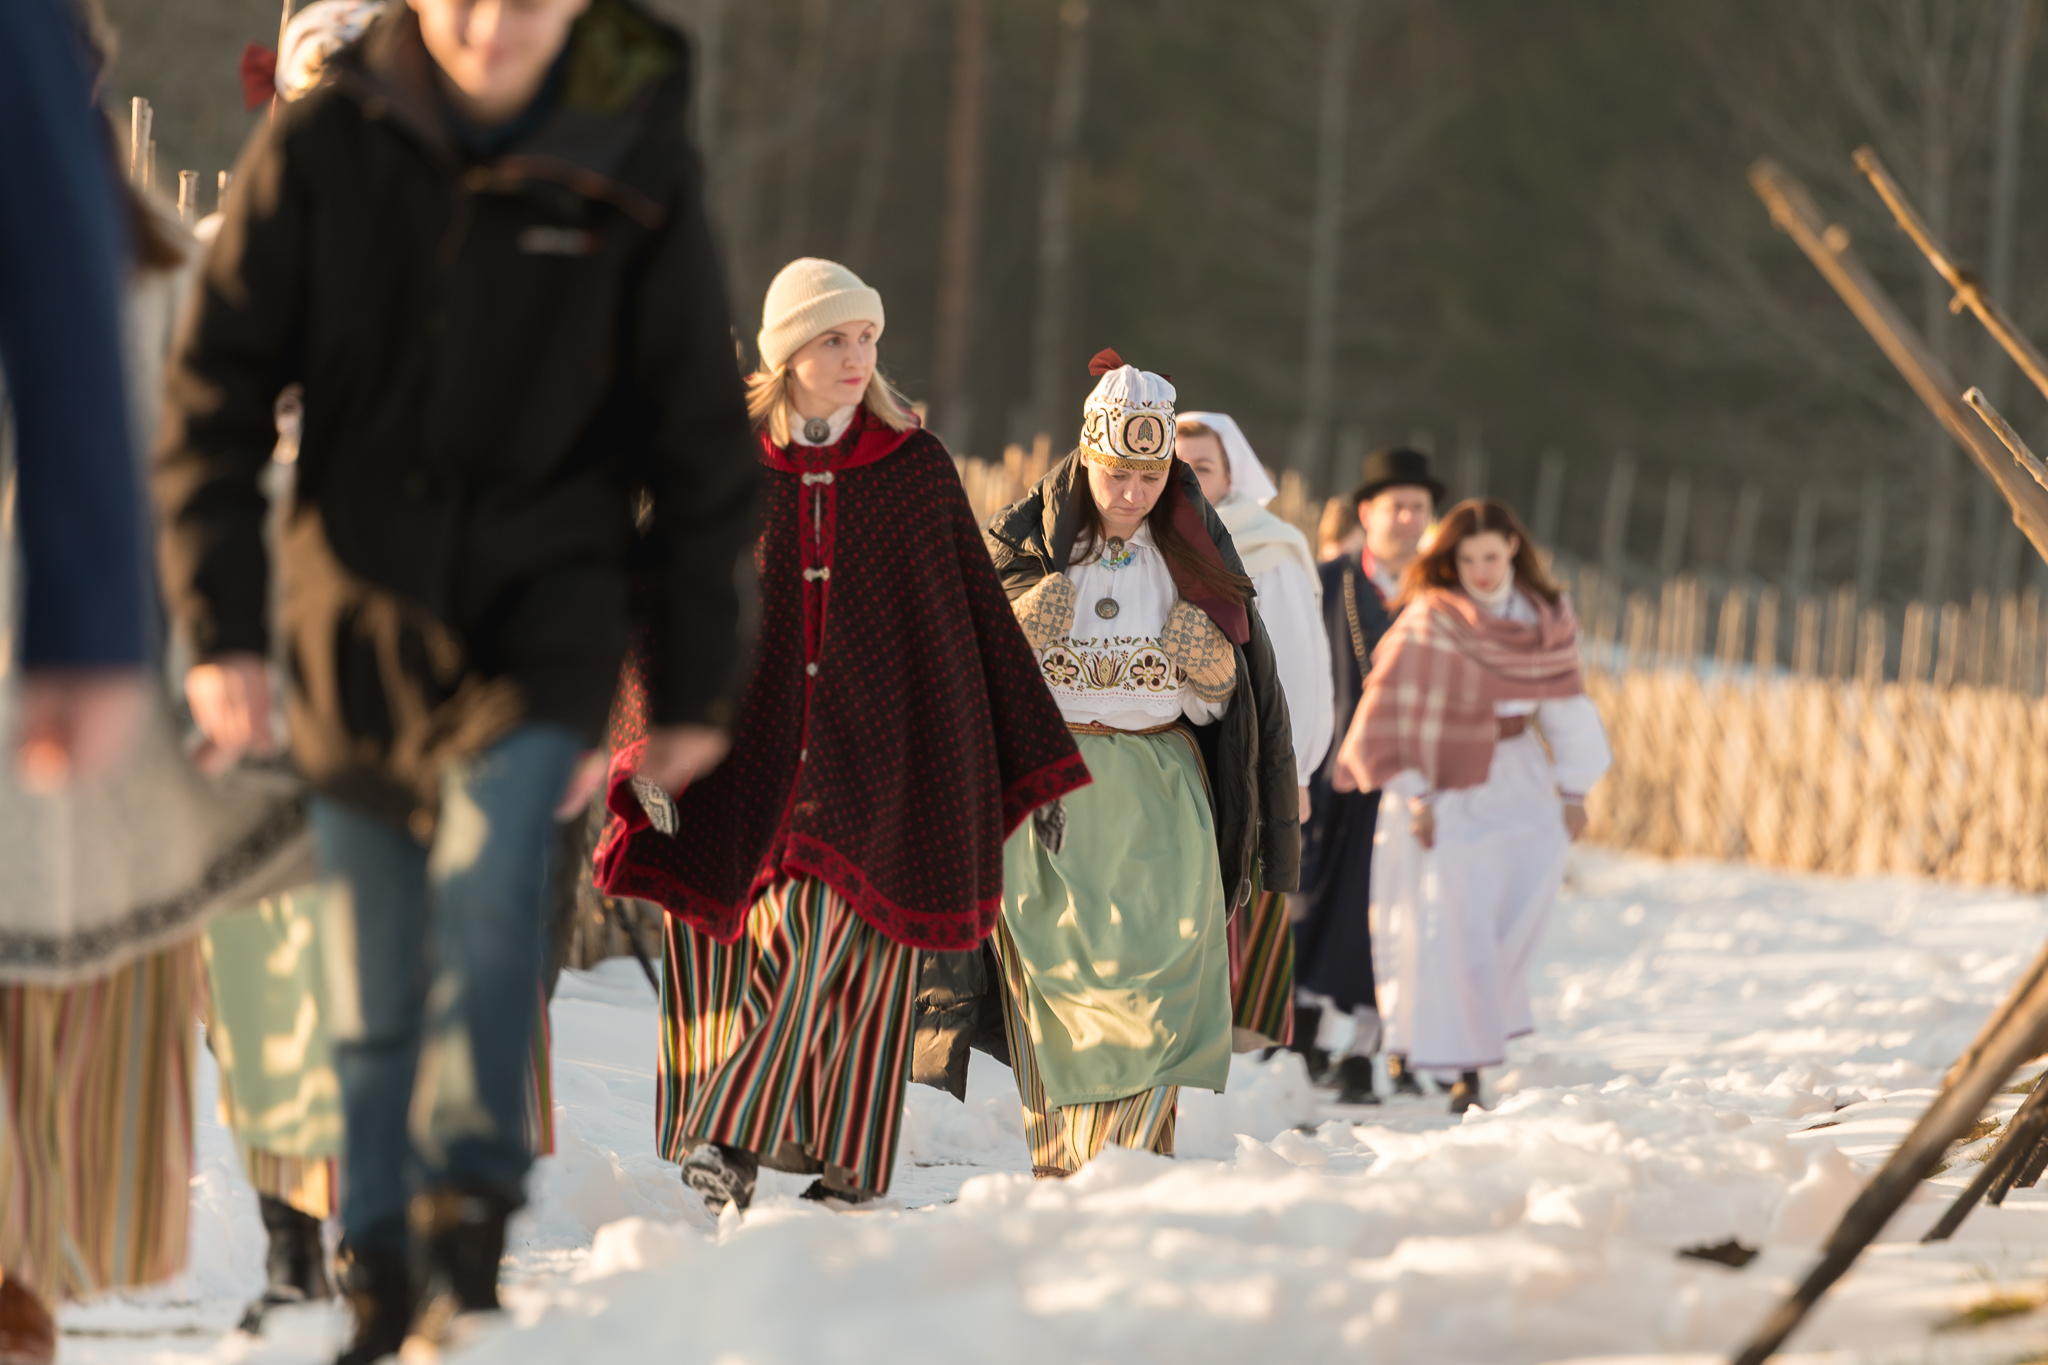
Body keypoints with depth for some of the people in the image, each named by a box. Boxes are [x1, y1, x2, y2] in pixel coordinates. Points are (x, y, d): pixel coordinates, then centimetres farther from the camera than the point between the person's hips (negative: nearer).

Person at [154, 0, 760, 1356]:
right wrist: (221, 623, -9)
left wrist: (694, 685, 4)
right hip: (358, 623, 2)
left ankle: (469, 1238, -23)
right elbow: (216, 392, -2)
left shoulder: (637, 174, -7)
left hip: (542, 623, -1)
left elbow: (698, 442, 2)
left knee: (487, 882, -25)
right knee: (377, 984, 7)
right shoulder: (320, 147, -7)